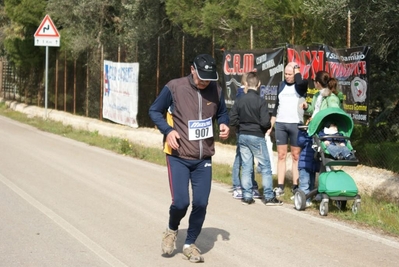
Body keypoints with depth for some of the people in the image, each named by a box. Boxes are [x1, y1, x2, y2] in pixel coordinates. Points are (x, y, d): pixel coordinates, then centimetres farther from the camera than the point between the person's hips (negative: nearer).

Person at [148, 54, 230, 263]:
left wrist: (224, 125, -6)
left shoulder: (216, 90, -1)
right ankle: (172, 230, 24)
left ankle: (190, 244, 22)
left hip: (204, 159, 3)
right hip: (178, 157, -3)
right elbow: (154, 111, -1)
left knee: (201, 203, 1)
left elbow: (222, 112, 16)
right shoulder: (174, 87, -12)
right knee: (181, 202, -10)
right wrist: (168, 130, -17)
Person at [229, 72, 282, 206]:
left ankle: (246, 196, 10)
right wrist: (269, 126, 3)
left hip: (242, 136, 5)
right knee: (265, 166, 4)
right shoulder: (261, 101, -13)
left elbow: (232, 119, 0)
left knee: (246, 167, 9)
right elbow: (265, 122, -19)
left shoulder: (239, 101, 0)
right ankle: (268, 197, 3)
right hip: (257, 136, -5)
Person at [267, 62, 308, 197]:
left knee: (296, 156, 0)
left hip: (296, 124, -4)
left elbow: (300, 84, -28)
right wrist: (270, 126, 13)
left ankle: (295, 186, 1)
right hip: (280, 124, 4)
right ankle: (280, 187, 5)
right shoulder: (281, 86, 13)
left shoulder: (302, 84, -1)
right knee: (281, 155, 4)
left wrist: (297, 70, -11)